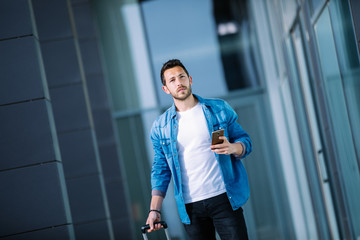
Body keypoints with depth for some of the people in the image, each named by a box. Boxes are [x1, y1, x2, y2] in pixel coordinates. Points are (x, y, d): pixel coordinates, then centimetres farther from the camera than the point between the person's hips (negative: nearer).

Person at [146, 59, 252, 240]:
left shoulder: (219, 109, 4)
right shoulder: (160, 127, 6)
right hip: (190, 207, 1)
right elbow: (160, 170, 10)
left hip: (223, 198, -1)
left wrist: (231, 148, -17)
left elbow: (245, 141, 7)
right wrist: (154, 210, 3)